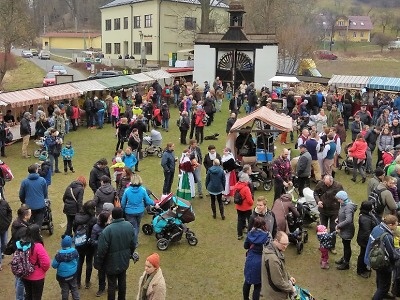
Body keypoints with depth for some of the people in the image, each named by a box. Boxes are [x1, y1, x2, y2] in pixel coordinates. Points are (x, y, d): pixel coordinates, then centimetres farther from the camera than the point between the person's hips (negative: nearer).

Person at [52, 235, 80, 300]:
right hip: (73, 274, 3)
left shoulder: (59, 254, -25)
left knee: (65, 290, 14)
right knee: (74, 288, 20)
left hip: (63, 276, -3)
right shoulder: (74, 251, -13)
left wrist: (56, 257, 3)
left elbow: (54, 265, -15)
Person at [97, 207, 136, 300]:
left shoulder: (107, 230, -27)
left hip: (112, 263, -5)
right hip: (124, 261, 5)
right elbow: (133, 244, 2)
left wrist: (100, 262, -5)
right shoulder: (129, 226, -10)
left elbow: (102, 249, -21)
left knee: (112, 285, 10)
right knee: (122, 281, 22)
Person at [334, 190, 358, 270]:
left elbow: (348, 220, -35)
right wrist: (338, 219, -3)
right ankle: (344, 258, 43)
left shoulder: (348, 206, -28)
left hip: (347, 231, -9)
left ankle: (346, 264, 22)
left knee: (347, 246, 7)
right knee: (345, 244, 24)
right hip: (344, 229, 9)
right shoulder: (344, 204, 1)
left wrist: (338, 225, -27)